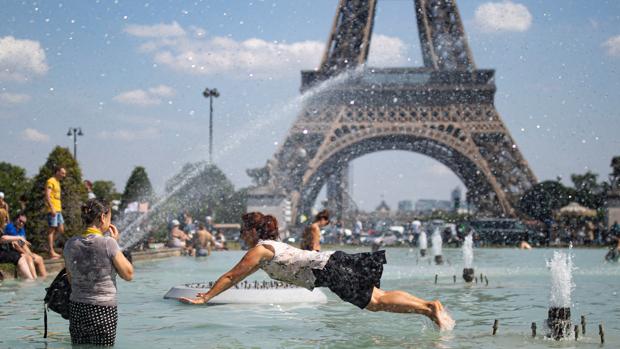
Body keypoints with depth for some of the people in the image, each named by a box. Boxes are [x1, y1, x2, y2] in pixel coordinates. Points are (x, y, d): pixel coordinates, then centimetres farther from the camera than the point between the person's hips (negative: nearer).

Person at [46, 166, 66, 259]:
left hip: (58, 210, 10)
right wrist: (52, 208, -24)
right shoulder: (51, 181, -9)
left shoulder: (57, 182, 20)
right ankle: (51, 252, -4)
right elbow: (47, 195, -18)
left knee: (60, 230, 8)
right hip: (52, 210, -10)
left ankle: (52, 250, 15)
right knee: (51, 230, -6)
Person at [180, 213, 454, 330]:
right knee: (376, 297, 6)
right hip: (334, 260, 9)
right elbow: (238, 276, 39)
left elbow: (231, 277, 1)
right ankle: (430, 305, -2)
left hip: (328, 270, -9)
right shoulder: (271, 246, 27)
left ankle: (429, 308, -26)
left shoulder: (258, 251, 0)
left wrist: (205, 298, 8)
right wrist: (213, 291, 42)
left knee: (375, 302, -17)